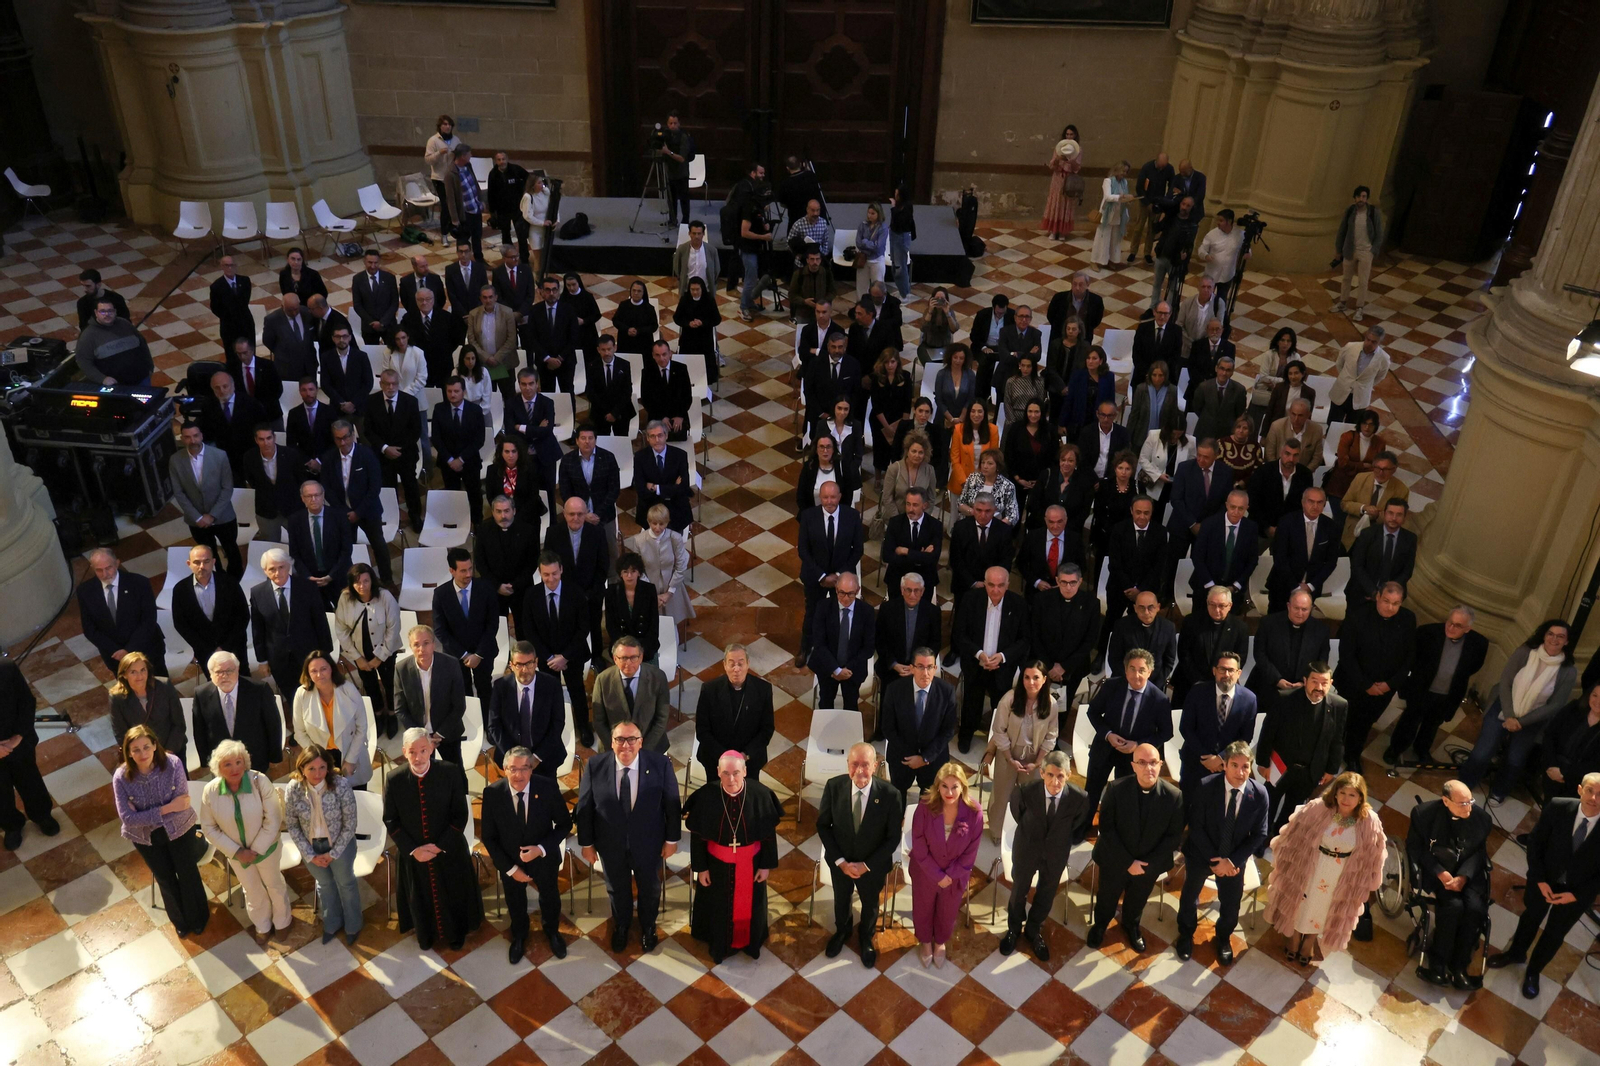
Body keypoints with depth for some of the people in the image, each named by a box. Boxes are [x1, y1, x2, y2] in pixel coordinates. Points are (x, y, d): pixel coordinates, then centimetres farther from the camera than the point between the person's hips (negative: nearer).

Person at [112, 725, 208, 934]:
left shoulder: (173, 763, -27)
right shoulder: (121, 777, -24)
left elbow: (182, 804, -23)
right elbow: (128, 819, -24)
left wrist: (148, 815, -28)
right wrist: (166, 809, -30)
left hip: (178, 829, -1)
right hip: (145, 836, 1)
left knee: (188, 874, 16)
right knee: (165, 879, 21)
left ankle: (198, 917, 45)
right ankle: (180, 920, 49)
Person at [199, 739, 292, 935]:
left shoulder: (260, 781, -29)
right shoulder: (210, 791, -22)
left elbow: (273, 820, -22)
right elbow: (209, 828, -11)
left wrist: (257, 849, -21)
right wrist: (236, 851, -15)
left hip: (266, 847, -2)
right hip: (236, 852, 2)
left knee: (274, 884, 23)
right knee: (252, 890, 26)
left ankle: (282, 921, 51)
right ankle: (262, 925, 53)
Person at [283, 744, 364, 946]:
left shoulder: (341, 785, -31)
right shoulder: (293, 789, -25)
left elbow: (350, 825, -20)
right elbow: (291, 826, -11)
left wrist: (333, 853, -15)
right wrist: (309, 855, -10)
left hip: (339, 844, -2)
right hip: (311, 845, 2)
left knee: (346, 883, 22)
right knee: (324, 884, 26)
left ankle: (353, 925, 48)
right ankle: (332, 923, 53)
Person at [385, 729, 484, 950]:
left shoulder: (451, 772, -19)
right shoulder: (394, 780, -16)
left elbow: (461, 814, -12)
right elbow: (390, 820, -6)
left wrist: (440, 846, -18)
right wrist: (412, 849, -14)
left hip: (449, 852, -1)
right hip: (413, 855, 1)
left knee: (453, 896, 20)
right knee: (421, 899, 22)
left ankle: (455, 935, 47)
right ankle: (426, 935, 50)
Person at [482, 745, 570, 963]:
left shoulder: (548, 787, -27)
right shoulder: (492, 793, -26)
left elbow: (565, 824, -14)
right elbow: (489, 837, -14)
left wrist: (541, 849, -28)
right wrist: (511, 868, -16)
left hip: (544, 858, 0)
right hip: (510, 861, 0)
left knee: (550, 898, 26)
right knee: (515, 904, 28)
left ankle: (552, 931, 60)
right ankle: (519, 936, 60)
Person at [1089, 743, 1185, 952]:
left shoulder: (1174, 796, -22)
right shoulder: (1116, 789, -25)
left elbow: (1174, 836, -13)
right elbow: (1106, 828, -18)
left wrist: (1149, 863, -17)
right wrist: (1128, 862, -20)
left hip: (1150, 864, 1)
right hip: (1115, 860, -1)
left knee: (1137, 901, 26)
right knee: (1107, 898, 23)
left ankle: (1131, 925, 58)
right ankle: (1100, 924, 55)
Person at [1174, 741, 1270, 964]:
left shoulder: (1259, 793, -20)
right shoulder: (1205, 786, -25)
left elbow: (1259, 834, -12)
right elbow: (1196, 826, -18)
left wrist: (1232, 860, -19)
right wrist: (1215, 859, -22)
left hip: (1234, 858, 1)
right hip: (1200, 853, -1)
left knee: (1231, 904, 17)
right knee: (1189, 896, 21)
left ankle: (1223, 938, 50)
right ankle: (1186, 934, 50)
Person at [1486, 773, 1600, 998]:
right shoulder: (1558, 807, -24)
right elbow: (1535, 842, -11)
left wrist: (1576, 894, -18)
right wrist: (1540, 879, -14)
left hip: (1577, 891, -1)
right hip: (1544, 880, 1)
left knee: (1554, 934, 20)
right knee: (1530, 918, 26)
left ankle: (1533, 972, 45)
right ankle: (1516, 953, 54)